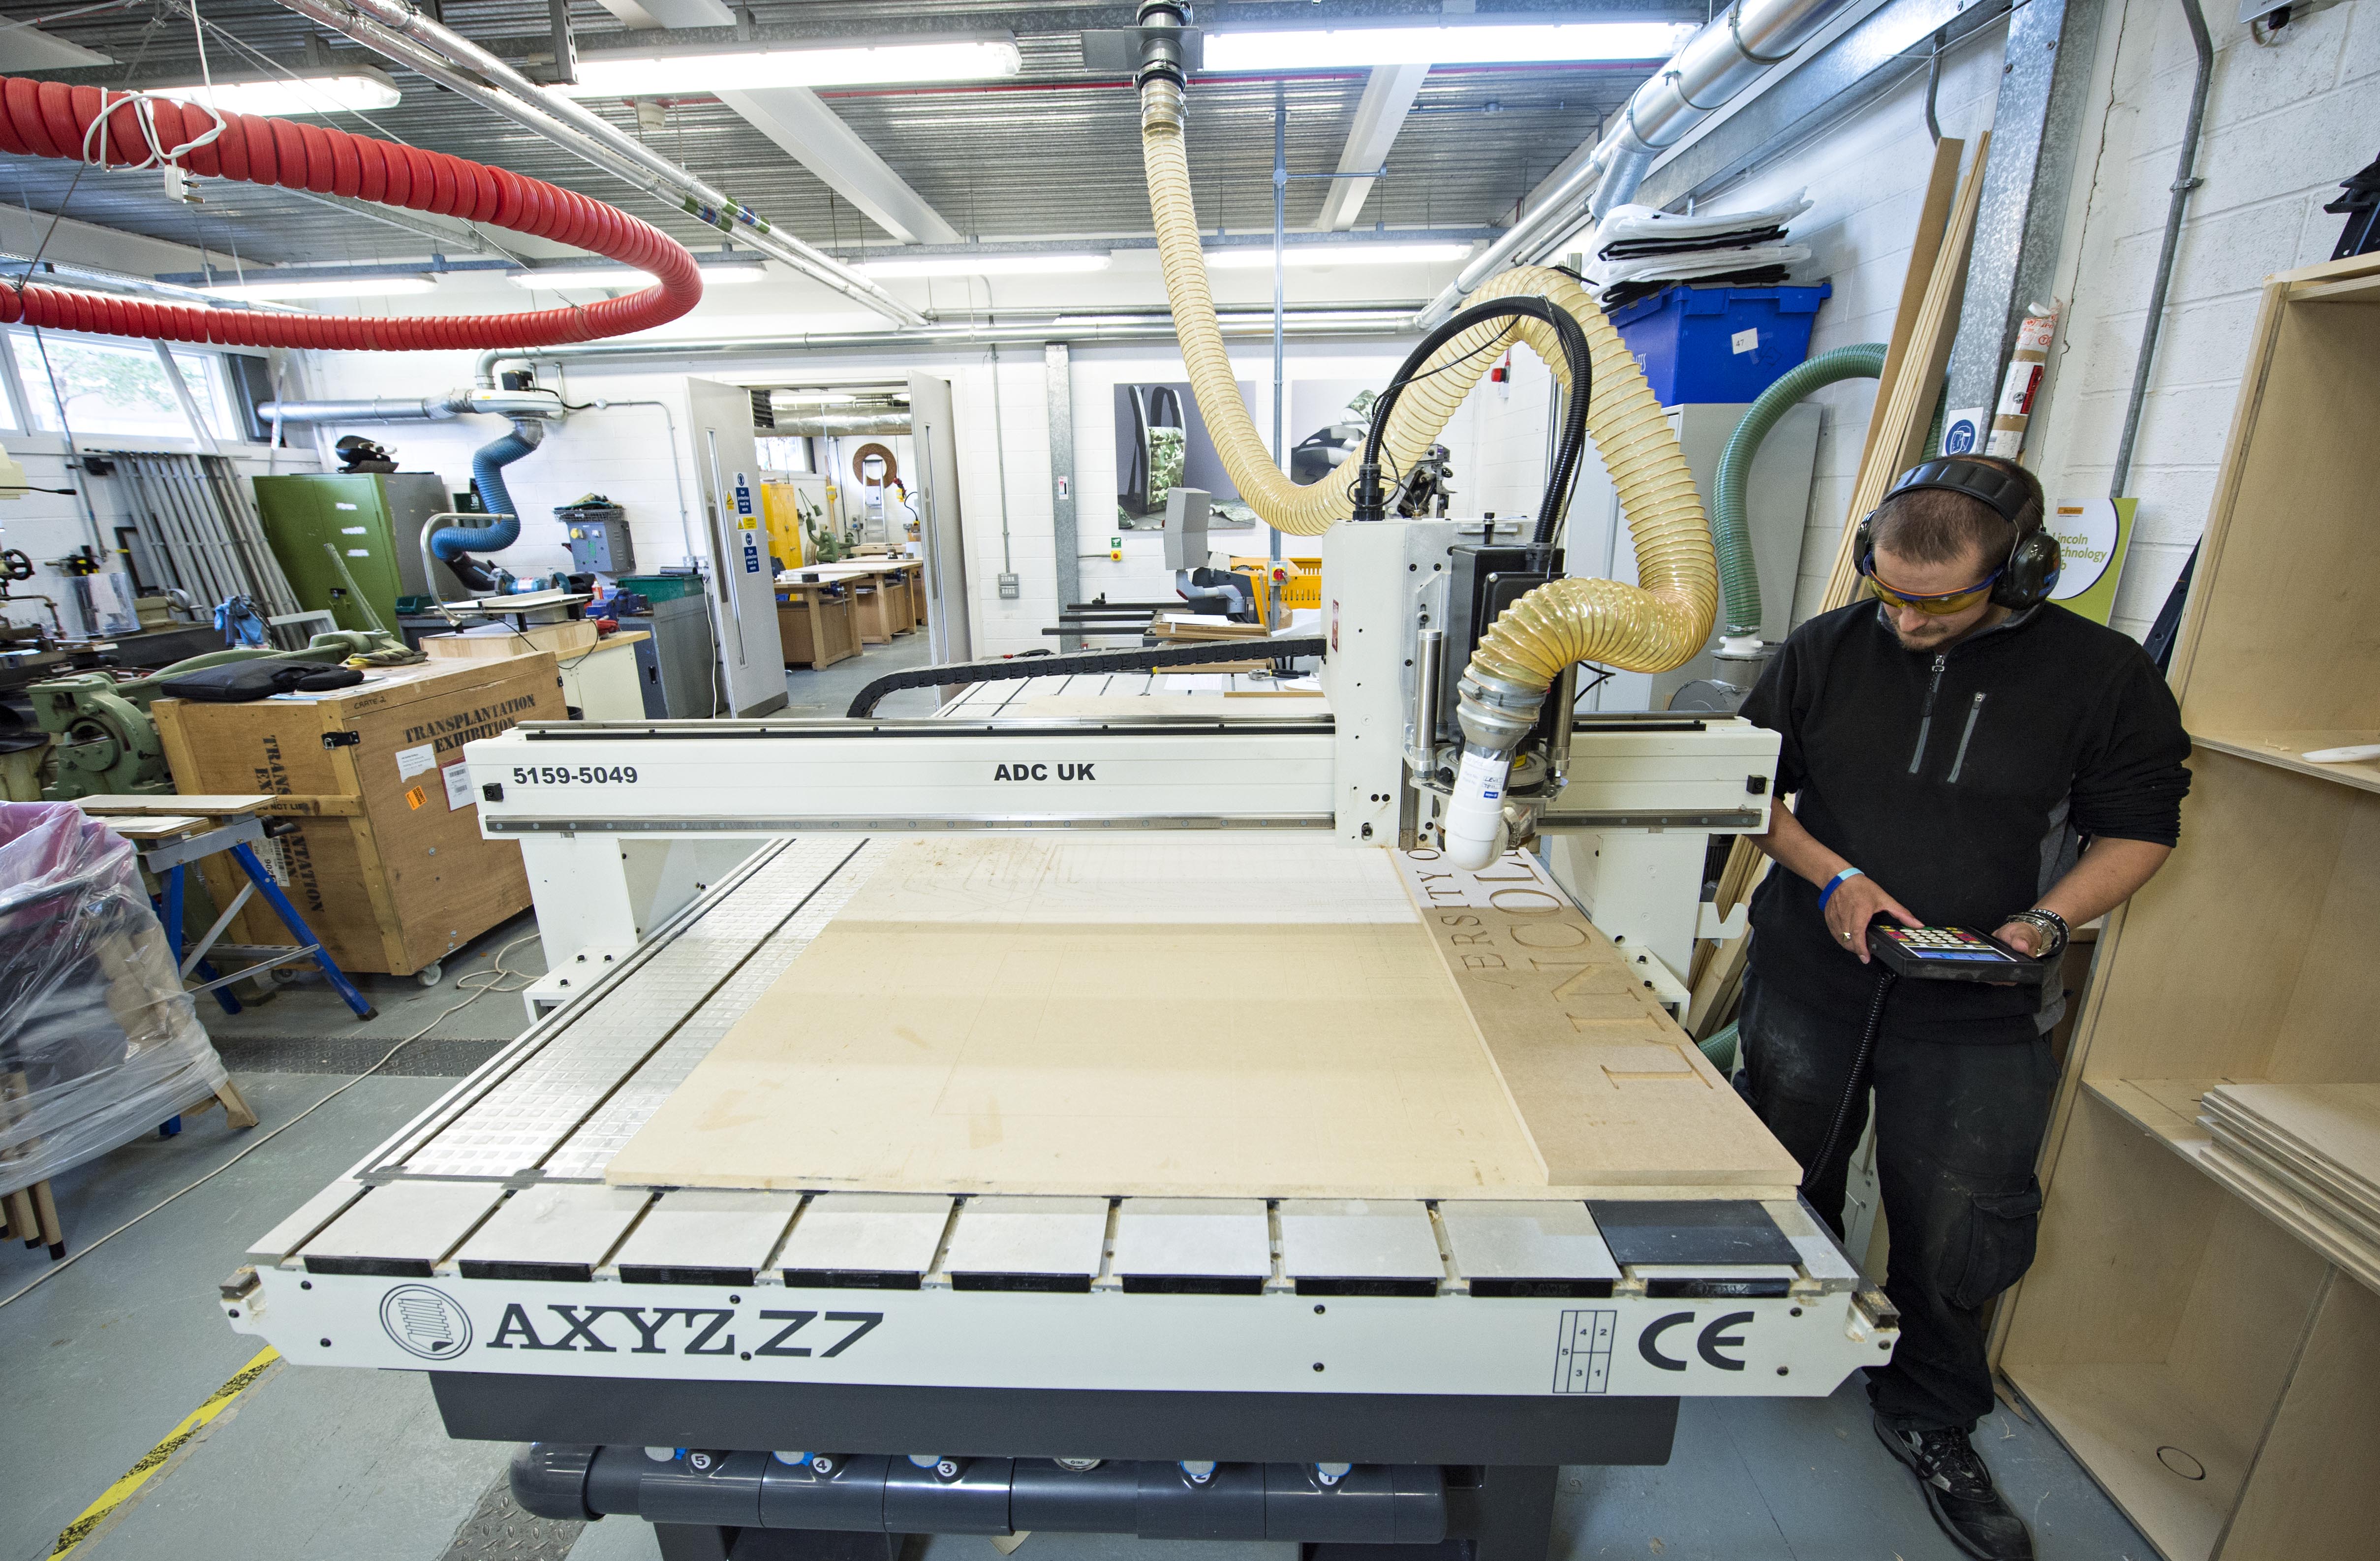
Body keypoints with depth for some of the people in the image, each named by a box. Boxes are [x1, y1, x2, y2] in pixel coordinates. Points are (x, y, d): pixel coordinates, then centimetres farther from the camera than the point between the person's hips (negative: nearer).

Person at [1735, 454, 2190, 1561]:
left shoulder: (2099, 673, -7)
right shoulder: (1825, 650, -5)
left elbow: (2140, 827, 2)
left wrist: (2048, 921, -15)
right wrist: (1832, 875, -13)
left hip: (1977, 1021, -1)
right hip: (1810, 982, 1)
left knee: (1958, 1232, 9)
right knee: (1787, 1188, 18)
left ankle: (1928, 1418, 36)